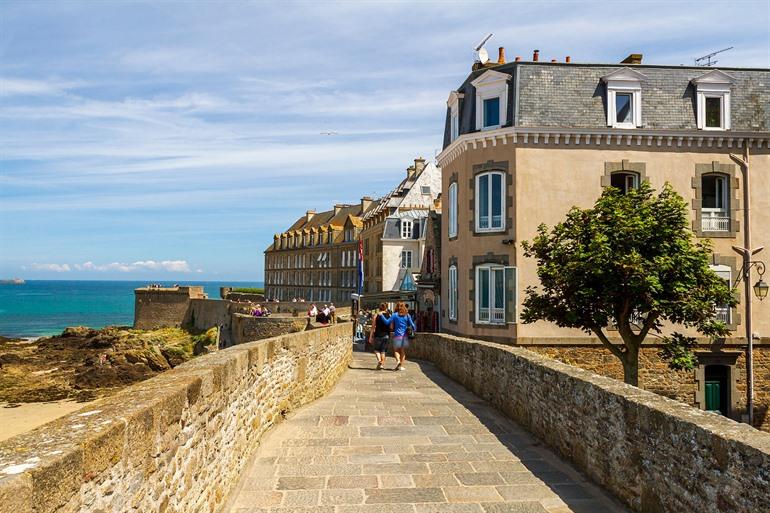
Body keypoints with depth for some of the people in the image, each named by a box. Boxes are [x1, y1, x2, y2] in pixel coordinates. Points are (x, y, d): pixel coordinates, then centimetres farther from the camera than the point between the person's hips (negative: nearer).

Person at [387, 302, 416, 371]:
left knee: (396, 350, 10)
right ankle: (401, 366, 7)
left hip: (397, 335, -2)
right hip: (405, 336, 2)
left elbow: (387, 322, -10)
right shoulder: (407, 315, 1)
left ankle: (398, 361, -15)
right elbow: (412, 324, -1)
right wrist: (414, 329, 18)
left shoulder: (395, 315, -4)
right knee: (403, 351, 9)